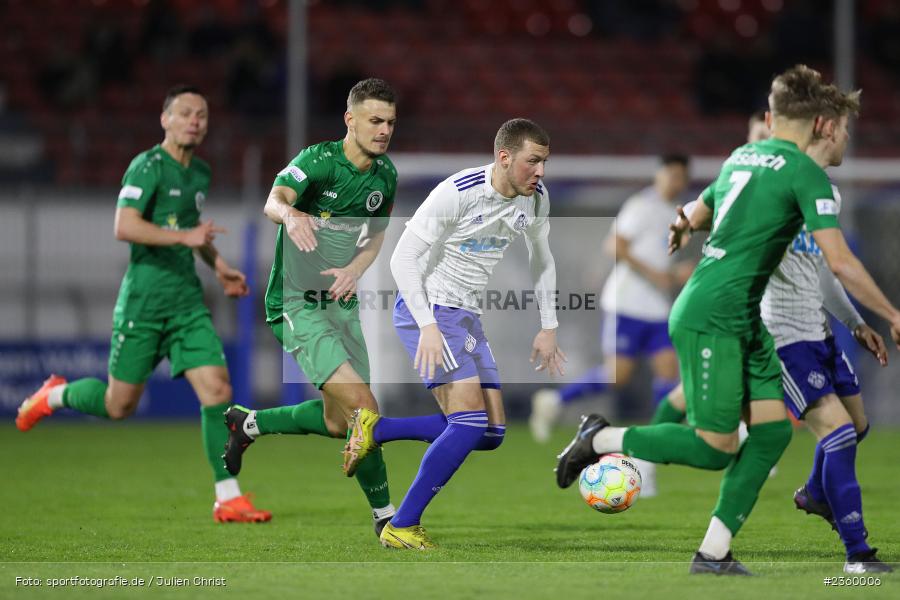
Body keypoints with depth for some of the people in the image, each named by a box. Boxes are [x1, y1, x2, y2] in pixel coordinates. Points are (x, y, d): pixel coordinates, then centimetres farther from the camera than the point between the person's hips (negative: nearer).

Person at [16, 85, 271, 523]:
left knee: (217, 389, -10)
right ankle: (55, 396, 33)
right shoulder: (148, 166, -11)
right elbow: (124, 227, -23)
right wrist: (185, 236, -30)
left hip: (187, 300, 6)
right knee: (119, 405, 2)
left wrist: (219, 266, 22)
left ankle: (227, 499, -8)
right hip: (144, 300, -6)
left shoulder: (200, 173, 14)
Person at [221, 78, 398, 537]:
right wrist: (291, 214, -60)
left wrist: (354, 269, -4)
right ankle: (385, 516, -5)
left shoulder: (385, 175, 4)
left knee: (337, 425, 12)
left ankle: (248, 424, 35)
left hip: (342, 303, 8)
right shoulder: (319, 160, -18)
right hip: (298, 304, -8)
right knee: (362, 407, -19)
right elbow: (274, 200, -35)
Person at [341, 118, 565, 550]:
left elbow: (541, 258, 19)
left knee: (490, 434, 1)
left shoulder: (535, 198, 1)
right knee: (471, 420, -21)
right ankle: (401, 528, -14)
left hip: (467, 318, 8)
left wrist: (548, 328, 14)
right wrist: (428, 327, -27)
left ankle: (375, 430, 11)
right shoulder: (456, 194, -21)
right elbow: (402, 258, -19)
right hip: (426, 309, -8)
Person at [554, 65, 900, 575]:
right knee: (717, 448, -6)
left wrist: (685, 228, 52)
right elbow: (840, 262, -17)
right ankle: (602, 438, 8)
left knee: (773, 430, 5)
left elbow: (692, 220, 28)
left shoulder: (742, 156, 14)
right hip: (711, 321, -9)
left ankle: (714, 552, 6)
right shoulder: (806, 172, -12)